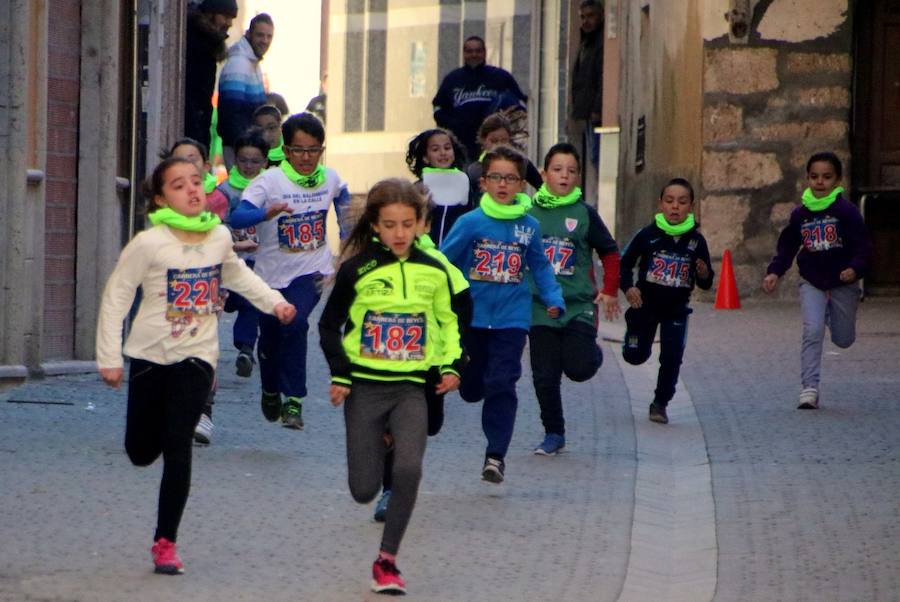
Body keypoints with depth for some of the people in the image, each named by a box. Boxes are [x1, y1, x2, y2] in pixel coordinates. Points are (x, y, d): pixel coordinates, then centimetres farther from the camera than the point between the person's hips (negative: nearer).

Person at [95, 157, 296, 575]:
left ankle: (166, 541, -6)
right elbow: (115, 297, -8)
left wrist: (273, 302, 11)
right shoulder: (149, 243, -13)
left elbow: (236, 274, 22)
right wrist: (109, 358, -10)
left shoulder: (219, 237, 0)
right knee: (141, 452, 8)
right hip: (149, 355, -1)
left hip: (196, 356, 1)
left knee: (177, 446, -12)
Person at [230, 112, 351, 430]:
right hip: (272, 272, 0)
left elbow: (342, 196, 24)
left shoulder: (330, 178, -3)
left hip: (311, 271, 0)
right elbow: (237, 218, -30)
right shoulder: (270, 180, -17)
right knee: (270, 338, 13)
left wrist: (346, 232, 24)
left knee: (295, 325, -24)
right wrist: (266, 213, -48)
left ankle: (293, 401, -18)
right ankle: (270, 391, 43)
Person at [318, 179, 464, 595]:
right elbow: (329, 325, 4)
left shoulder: (433, 272, 3)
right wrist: (339, 374, -5)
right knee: (363, 490, -1)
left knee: (409, 470, -21)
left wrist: (451, 365, 4)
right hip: (364, 387, -1)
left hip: (411, 387, 1)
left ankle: (387, 562, -7)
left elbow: (448, 321, 18)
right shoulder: (357, 269, -4)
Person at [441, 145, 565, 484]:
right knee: (471, 388, 8)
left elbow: (540, 267, 14)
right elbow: (442, 262, -2)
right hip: (472, 316, 0)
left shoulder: (529, 226, 1)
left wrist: (554, 300, 4)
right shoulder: (471, 223, -6)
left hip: (512, 319, 0)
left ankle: (496, 454, -7)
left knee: (501, 385, -9)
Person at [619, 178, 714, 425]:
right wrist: (628, 288, -16)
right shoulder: (648, 235, -12)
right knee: (636, 356, 9)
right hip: (646, 304, 0)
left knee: (672, 358, -5)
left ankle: (660, 403, 14)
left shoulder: (696, 240, -7)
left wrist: (704, 274, -22)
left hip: (676, 309, 1)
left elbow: (705, 284, 1)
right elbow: (625, 263, 0)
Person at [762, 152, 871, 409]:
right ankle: (809, 388, -12)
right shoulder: (800, 214, -1)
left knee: (843, 339, 12)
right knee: (812, 331, -16)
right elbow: (787, 246, 8)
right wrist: (774, 272, -6)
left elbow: (862, 246, -15)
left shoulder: (846, 211, -13)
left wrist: (856, 268, -33)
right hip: (812, 284, 1)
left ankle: (832, 316, 49)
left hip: (842, 284, -1)